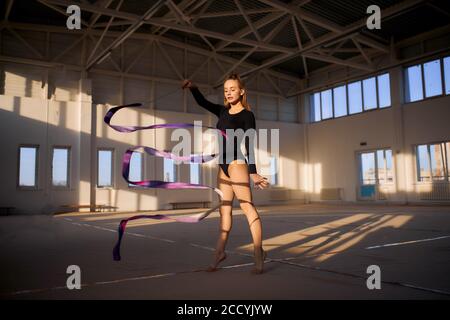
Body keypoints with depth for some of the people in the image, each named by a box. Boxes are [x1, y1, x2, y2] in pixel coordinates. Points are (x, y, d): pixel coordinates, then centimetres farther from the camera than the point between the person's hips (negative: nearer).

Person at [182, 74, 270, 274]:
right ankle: (219, 252, 13)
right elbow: (203, 103, 19)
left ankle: (258, 254, -10)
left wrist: (253, 173, -21)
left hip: (237, 164, -7)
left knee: (247, 206, -12)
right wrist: (192, 87, -2)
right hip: (223, 166, 8)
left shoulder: (247, 116, -5)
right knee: (224, 209, 8)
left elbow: (249, 145, -12)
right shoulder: (223, 112, 14)